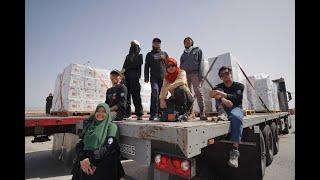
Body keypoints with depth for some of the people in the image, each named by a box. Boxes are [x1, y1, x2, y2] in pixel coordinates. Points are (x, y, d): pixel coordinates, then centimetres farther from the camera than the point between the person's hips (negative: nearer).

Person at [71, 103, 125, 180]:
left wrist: (91, 162, -15)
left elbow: (109, 147, -10)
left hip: (103, 164, -3)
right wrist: (82, 159, -11)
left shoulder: (112, 127, 1)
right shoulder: (89, 126, 14)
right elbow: (79, 144, 7)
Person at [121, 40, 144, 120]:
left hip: (134, 78, -5)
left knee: (136, 95, -10)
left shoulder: (139, 56, 12)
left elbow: (136, 65, -4)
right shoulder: (128, 56, 26)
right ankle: (127, 114, 4)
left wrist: (126, 69, -5)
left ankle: (139, 114, -7)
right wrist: (122, 73, -1)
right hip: (127, 78, 5)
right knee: (126, 95, -1)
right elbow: (124, 67, 17)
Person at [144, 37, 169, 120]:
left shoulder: (164, 53, 22)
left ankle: (160, 113, 9)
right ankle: (154, 114, -19)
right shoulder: (149, 54, 17)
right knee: (155, 92, -21)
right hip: (154, 77, -2)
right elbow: (146, 66, 12)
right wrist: (146, 77, 1)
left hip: (163, 77, 2)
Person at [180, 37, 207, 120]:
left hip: (195, 73, -3)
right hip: (185, 74, 4)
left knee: (198, 92, -15)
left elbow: (201, 62, 4)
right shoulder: (183, 54, 24)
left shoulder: (198, 50, 16)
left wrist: (201, 73, -9)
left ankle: (202, 113, -17)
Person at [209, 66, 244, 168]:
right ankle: (222, 113, -35)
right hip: (223, 108, 3)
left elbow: (236, 97, -17)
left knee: (236, 117, -38)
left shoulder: (239, 86, 4)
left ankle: (235, 150, -37)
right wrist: (223, 100, -35)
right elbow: (214, 94, -13)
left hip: (236, 108, -2)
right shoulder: (219, 87, 11)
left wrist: (221, 94, -33)